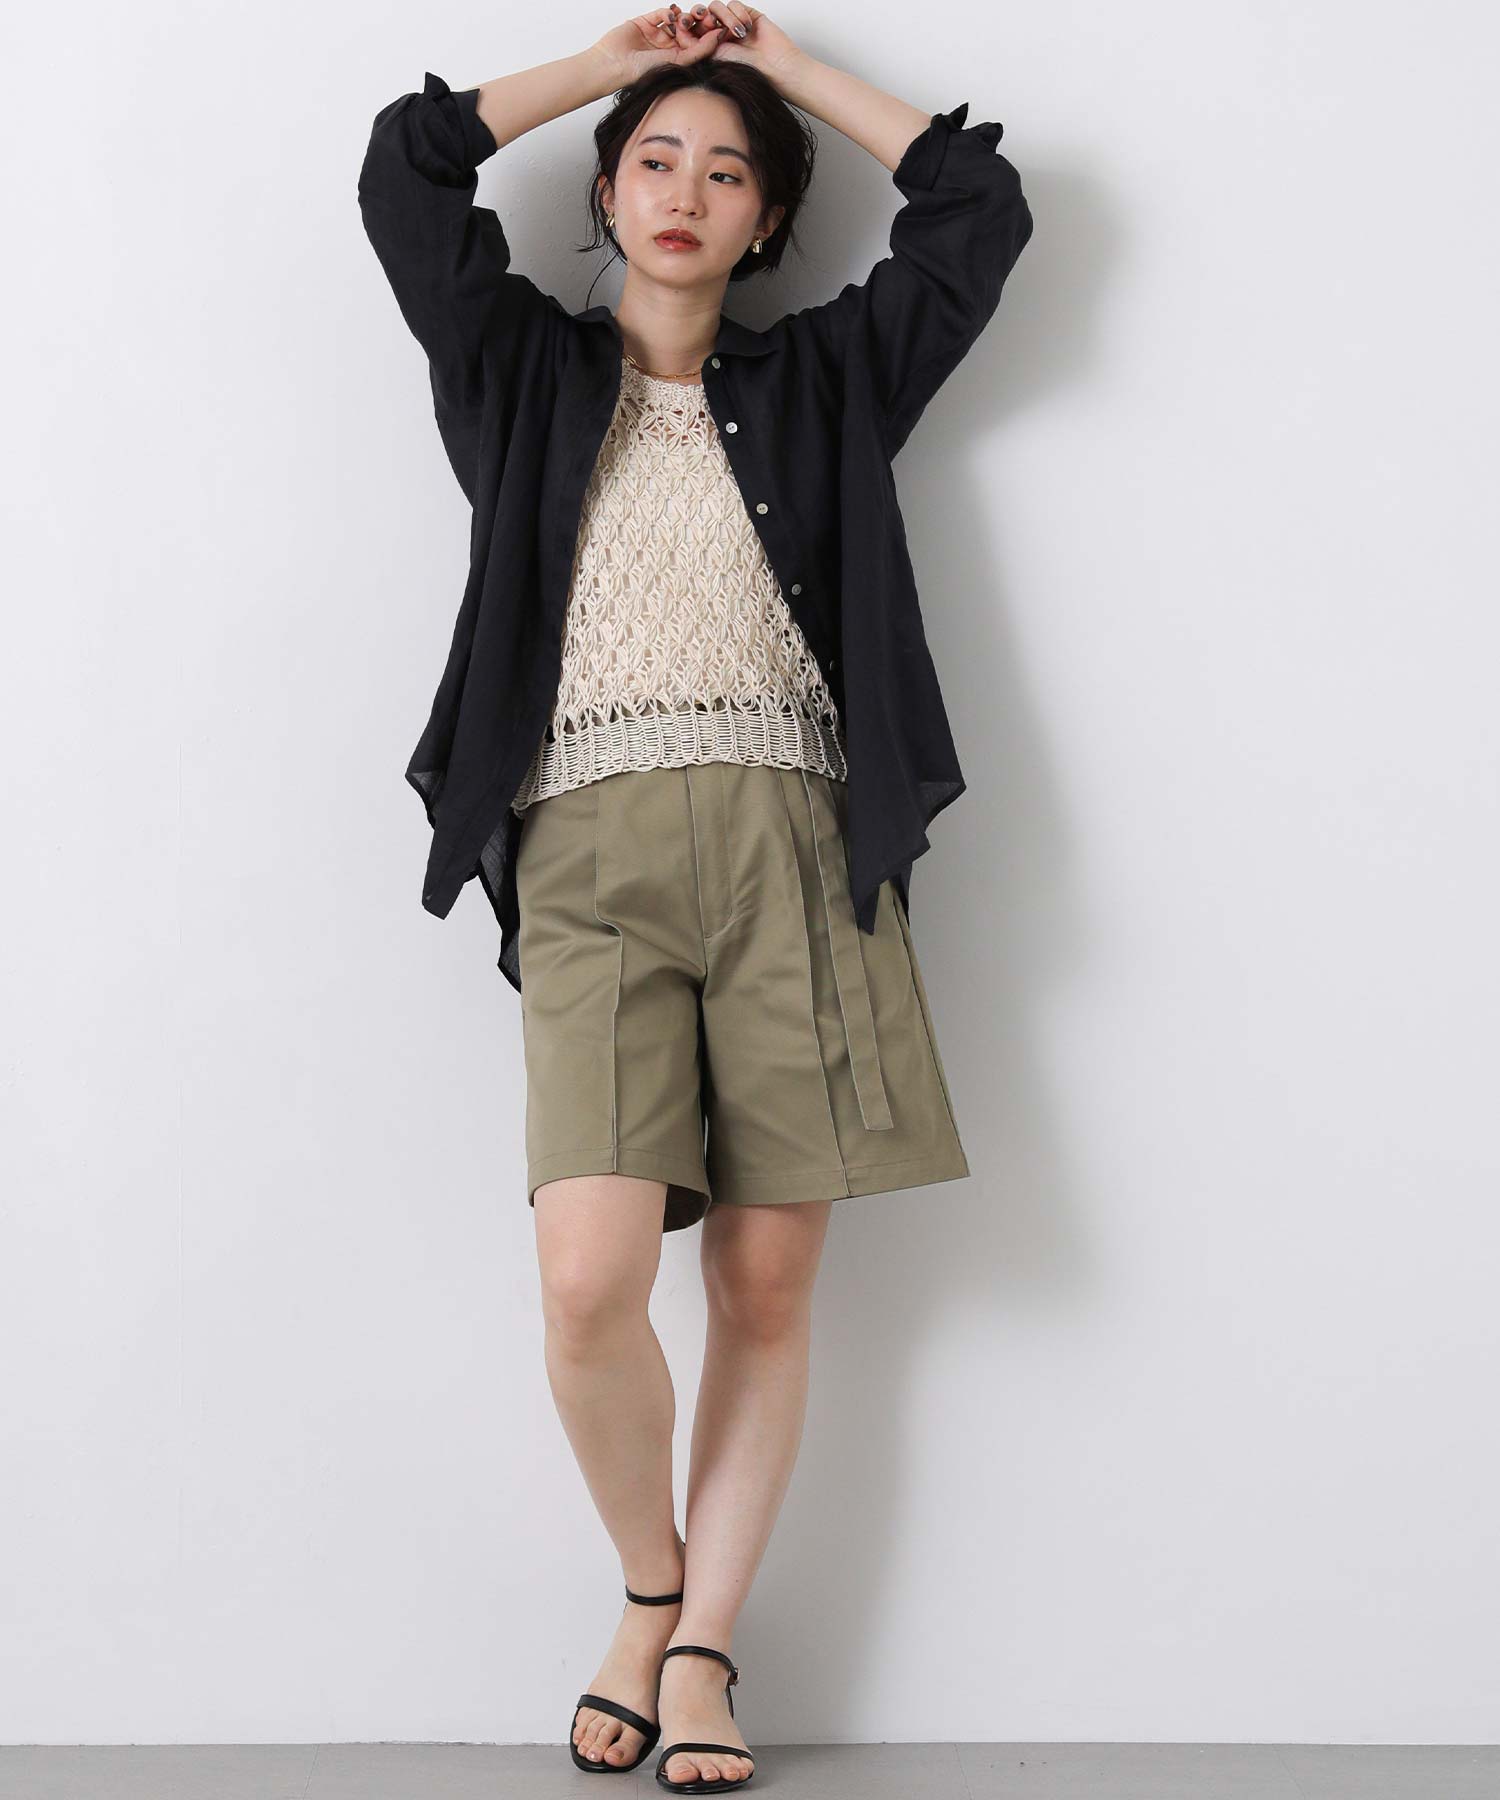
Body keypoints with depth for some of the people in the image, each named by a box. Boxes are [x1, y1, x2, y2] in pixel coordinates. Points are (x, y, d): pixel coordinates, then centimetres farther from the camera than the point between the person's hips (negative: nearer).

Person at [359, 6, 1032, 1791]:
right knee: (591, 1279, -16)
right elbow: (405, 170, 12)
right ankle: (648, 1582, 11)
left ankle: (701, 1646, 11)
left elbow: (982, 209, 16)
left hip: (792, 842, 1)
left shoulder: (819, 380, 20)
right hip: (589, 846, -1)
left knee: (768, 1279, -2)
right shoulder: (530, 369, 20)